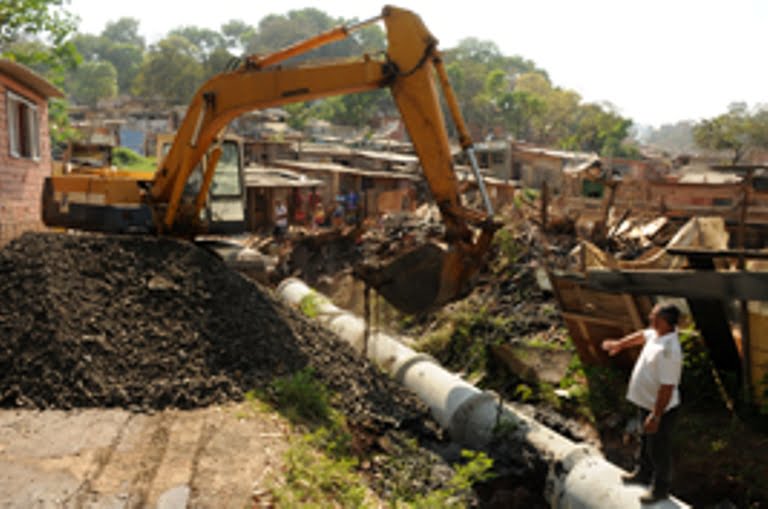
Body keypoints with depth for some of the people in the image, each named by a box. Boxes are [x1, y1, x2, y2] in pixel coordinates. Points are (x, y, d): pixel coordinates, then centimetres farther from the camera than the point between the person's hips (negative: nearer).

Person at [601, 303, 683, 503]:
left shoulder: (668, 351, -35)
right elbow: (642, 335, 17)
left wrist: (655, 416, -26)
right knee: (645, 441, 28)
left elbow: (667, 388, -32)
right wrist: (619, 344, 31)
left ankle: (660, 488, 33)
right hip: (647, 402, 9)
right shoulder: (657, 333, -7)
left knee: (658, 449, 12)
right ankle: (643, 474, 50)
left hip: (661, 408, -9)